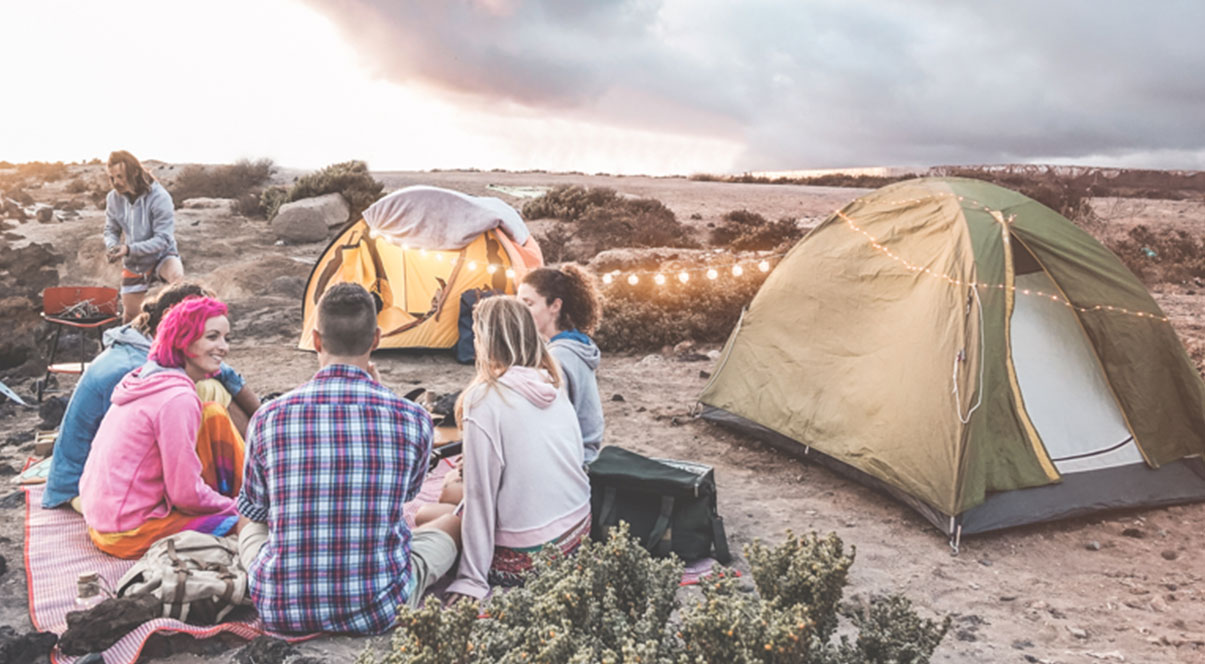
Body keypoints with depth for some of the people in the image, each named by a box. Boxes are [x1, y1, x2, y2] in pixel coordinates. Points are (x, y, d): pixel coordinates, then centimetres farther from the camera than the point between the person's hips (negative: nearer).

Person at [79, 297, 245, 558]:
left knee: (213, 416, 5)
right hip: (127, 536, -10)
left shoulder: (147, 377, 6)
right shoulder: (178, 399, -22)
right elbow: (186, 495, -21)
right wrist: (233, 507, -4)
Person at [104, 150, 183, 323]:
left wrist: (130, 249, -33)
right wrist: (112, 246, -18)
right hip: (133, 264, 5)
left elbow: (163, 239, -24)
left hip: (161, 256, -5)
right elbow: (111, 230, 5)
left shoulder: (159, 197, -23)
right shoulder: (114, 198, -10)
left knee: (176, 276, -40)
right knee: (129, 316, 14)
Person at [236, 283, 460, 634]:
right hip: (377, 612, -2)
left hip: (283, 610, 2)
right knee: (454, 523, 24)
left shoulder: (269, 418, -9)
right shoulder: (412, 419, -11)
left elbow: (254, 510, 7)